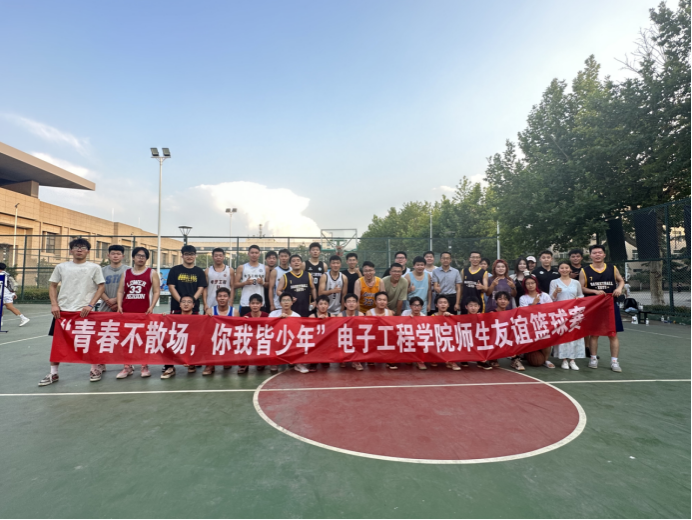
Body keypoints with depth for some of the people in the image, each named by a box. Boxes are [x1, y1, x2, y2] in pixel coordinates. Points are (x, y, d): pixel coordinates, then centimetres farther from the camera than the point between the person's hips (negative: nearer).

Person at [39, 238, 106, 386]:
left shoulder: (94, 268, -1)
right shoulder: (61, 267, 7)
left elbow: (101, 287, -3)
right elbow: (52, 286, 11)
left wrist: (90, 305, -13)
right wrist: (54, 305, -3)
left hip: (84, 311, -3)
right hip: (63, 310, 3)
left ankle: (95, 369, 21)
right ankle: (53, 374, 22)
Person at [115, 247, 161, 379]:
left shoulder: (152, 273, 5)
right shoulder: (126, 273, 14)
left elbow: (156, 291, 0)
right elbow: (120, 291, 12)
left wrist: (152, 307, -11)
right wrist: (119, 306, -3)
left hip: (144, 312, -3)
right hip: (127, 311, 3)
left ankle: (145, 366, 10)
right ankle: (127, 367, 16)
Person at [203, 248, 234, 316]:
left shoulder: (230, 270, 4)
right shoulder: (208, 271, 5)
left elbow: (232, 288, 2)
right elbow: (205, 288, 3)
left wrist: (230, 305, -6)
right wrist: (205, 305, -5)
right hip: (210, 306, 1)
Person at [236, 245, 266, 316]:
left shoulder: (265, 268, 8)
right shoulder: (241, 268, 5)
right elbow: (236, 284, 5)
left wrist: (263, 283, -9)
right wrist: (245, 282, -13)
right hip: (245, 303, -1)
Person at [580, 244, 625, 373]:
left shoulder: (612, 269, 4)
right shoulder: (585, 271, -2)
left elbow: (621, 280, 16)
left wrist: (619, 288, -5)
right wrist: (595, 291, -17)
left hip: (611, 305, 1)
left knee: (613, 333, 2)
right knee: (594, 333, 6)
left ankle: (614, 361, 9)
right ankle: (594, 358, 17)